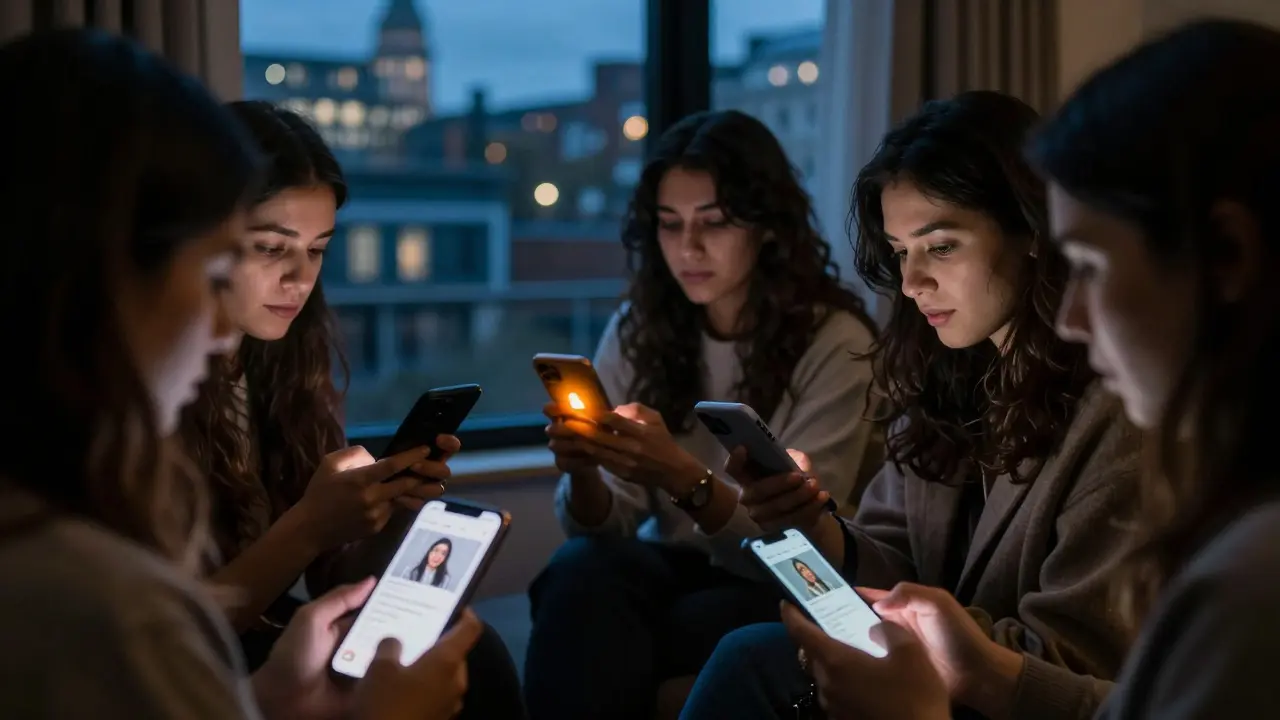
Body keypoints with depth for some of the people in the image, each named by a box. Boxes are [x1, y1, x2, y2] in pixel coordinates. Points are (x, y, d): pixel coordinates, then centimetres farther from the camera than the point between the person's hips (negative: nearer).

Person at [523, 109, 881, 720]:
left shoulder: (834, 342, -10)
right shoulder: (636, 331, 3)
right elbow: (602, 526, 0)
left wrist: (684, 477, -32)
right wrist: (584, 473, -23)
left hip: (769, 593, -4)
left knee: (590, 648, -31)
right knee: (581, 569, -30)